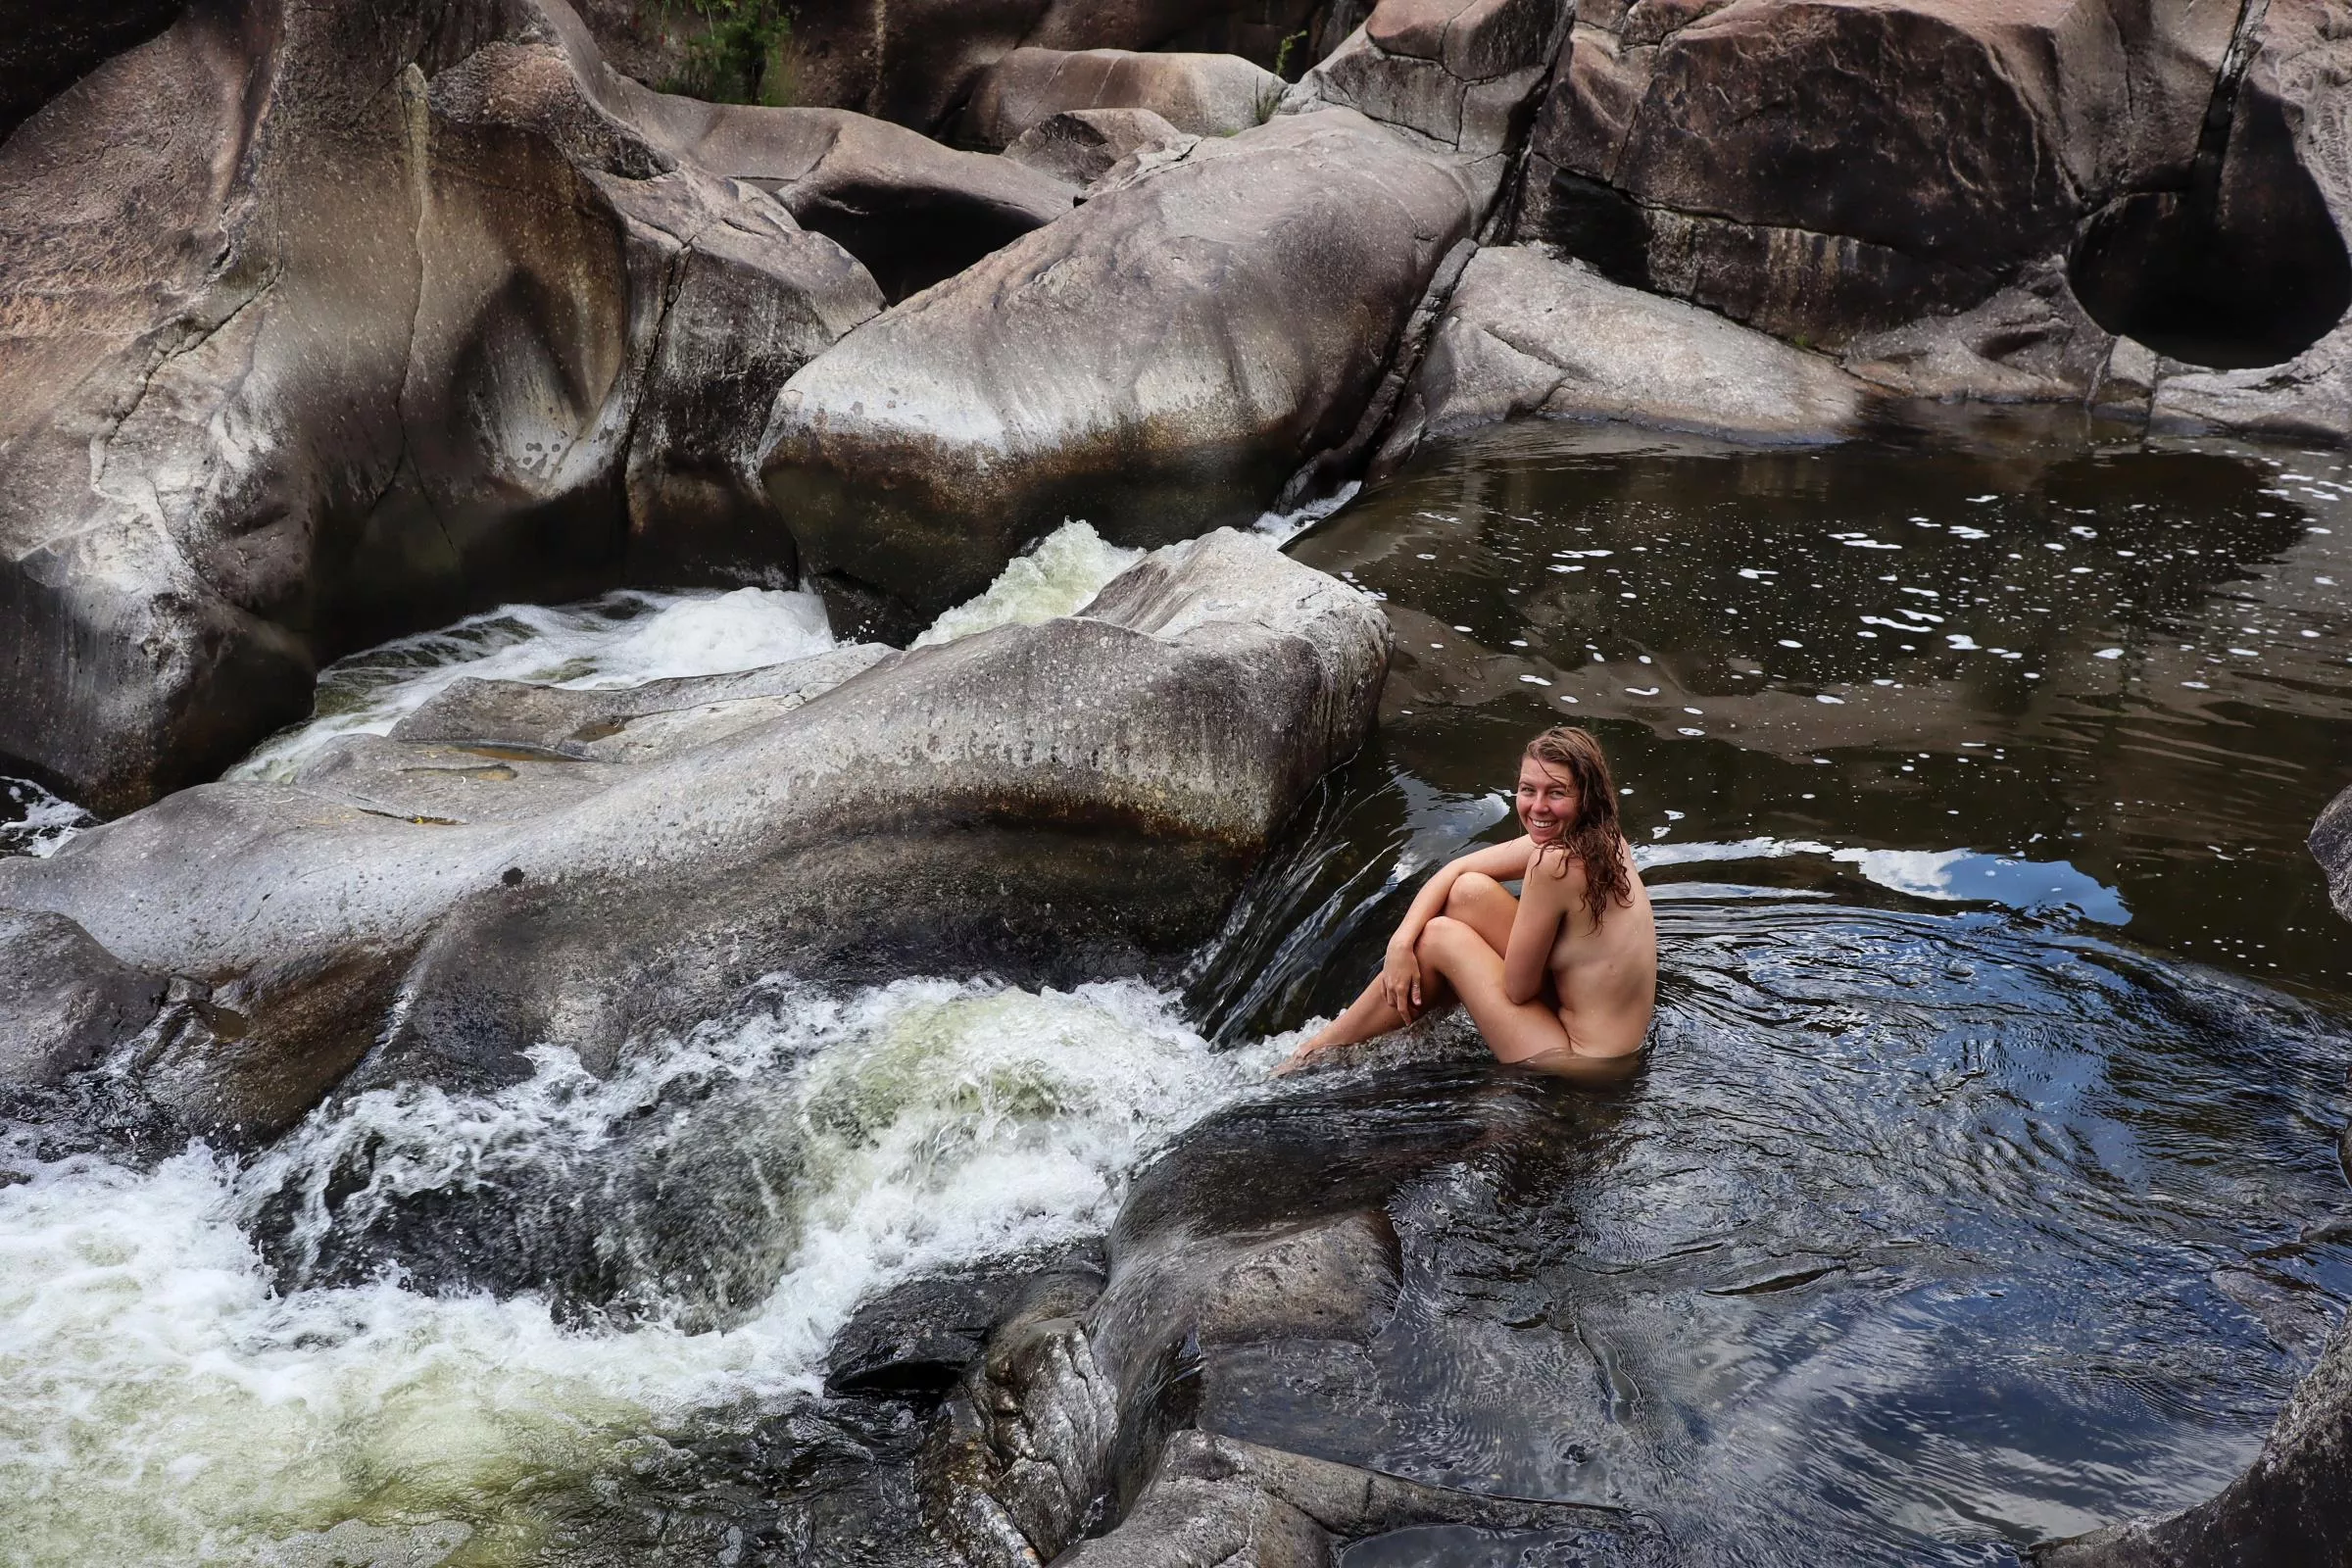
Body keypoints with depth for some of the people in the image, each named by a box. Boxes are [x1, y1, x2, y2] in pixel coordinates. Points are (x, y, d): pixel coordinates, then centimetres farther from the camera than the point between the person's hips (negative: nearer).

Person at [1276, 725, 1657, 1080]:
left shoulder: (1555, 863, -27)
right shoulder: (1599, 838, 1)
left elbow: (1517, 988, -20)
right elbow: (1455, 871, 4)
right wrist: (1401, 942, -8)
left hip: (1582, 1065, -8)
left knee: (1440, 937, -1)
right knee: (1470, 891, 4)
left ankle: (1317, 1052, 14)